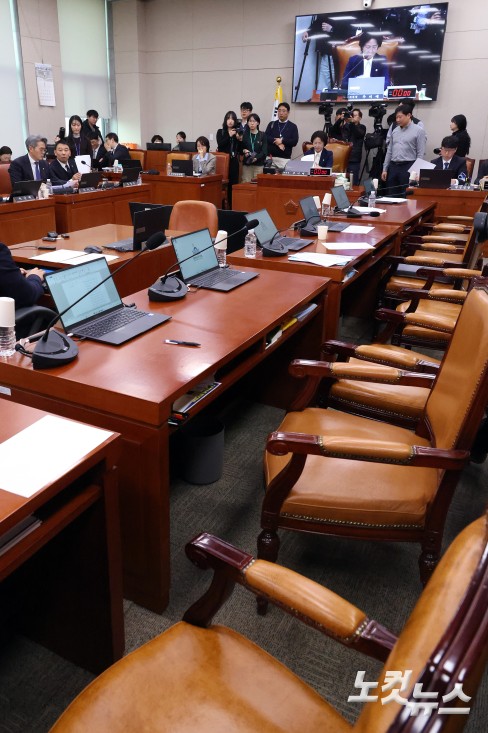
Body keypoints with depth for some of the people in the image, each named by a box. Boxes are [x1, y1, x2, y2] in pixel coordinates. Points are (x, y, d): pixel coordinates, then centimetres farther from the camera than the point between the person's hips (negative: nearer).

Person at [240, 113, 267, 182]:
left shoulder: (262, 135, 4)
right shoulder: (244, 134, 9)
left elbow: (264, 151, -4)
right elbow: (240, 148, 11)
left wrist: (256, 158, -20)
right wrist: (243, 151, -13)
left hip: (259, 164, -1)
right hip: (246, 164, 1)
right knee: (246, 184, -4)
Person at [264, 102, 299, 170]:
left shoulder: (293, 126, 9)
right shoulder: (271, 124, 13)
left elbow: (294, 141, -2)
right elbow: (266, 138, 0)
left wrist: (282, 141, -12)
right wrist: (277, 142, -13)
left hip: (285, 158, -1)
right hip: (270, 156, 1)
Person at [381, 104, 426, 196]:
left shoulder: (419, 130, -2)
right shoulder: (395, 130, 13)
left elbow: (420, 154, -5)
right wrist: (385, 169, 11)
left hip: (408, 167, -5)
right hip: (393, 166, 5)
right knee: (392, 196, 6)